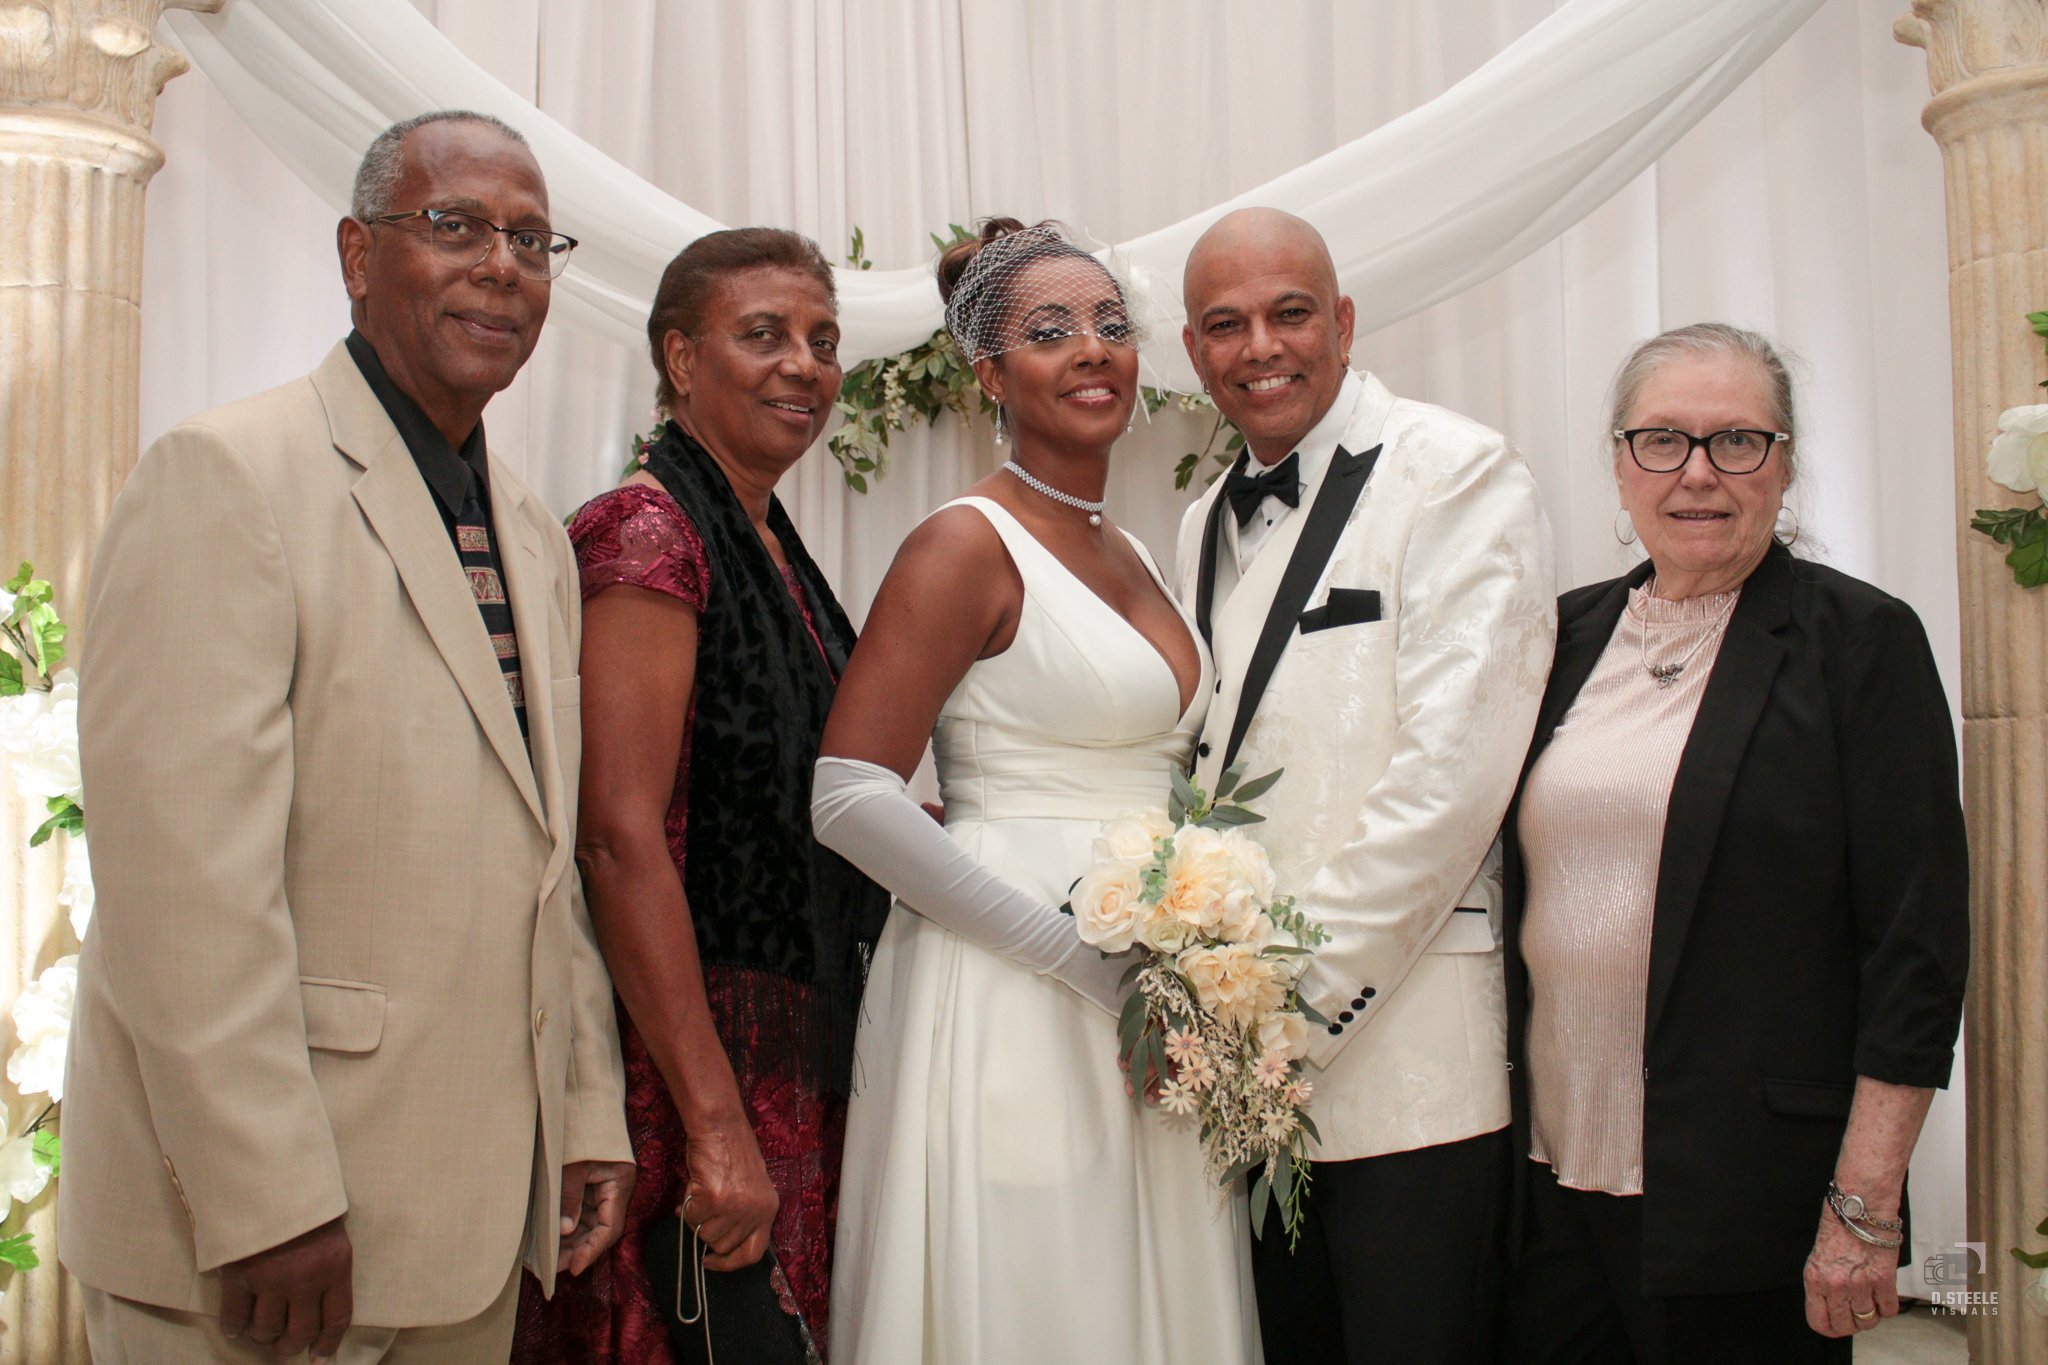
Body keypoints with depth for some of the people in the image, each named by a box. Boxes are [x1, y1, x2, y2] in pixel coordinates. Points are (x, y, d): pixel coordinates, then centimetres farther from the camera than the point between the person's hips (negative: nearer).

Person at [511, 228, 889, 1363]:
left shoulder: (771, 546, 13)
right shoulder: (648, 533, -14)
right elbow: (621, 839, -21)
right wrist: (716, 1124, -23)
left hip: (794, 1056, 9)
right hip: (684, 1055, -9)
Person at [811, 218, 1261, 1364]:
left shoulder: (1133, 556, 13)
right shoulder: (968, 544, -9)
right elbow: (851, 798, -17)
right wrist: (1083, 957, -17)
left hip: (1145, 1006, 7)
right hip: (1012, 1009, -7)